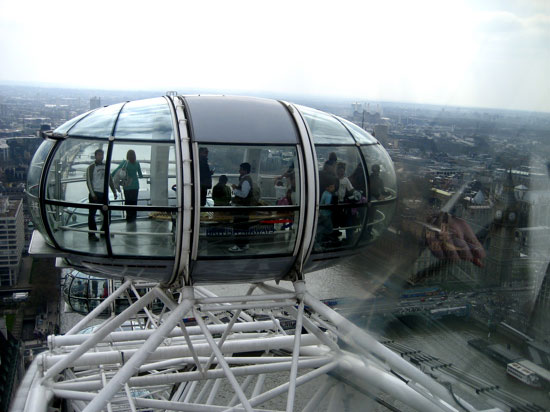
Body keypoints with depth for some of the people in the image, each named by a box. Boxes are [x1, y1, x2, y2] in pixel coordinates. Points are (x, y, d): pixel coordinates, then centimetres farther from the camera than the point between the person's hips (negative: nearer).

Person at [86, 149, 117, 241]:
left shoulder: (106, 166, 14)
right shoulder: (91, 167, -4)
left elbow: (110, 180, 19)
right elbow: (89, 181, -9)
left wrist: (114, 192, 13)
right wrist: (92, 194, -16)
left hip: (104, 193, 6)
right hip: (95, 193, -6)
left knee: (107, 213, 10)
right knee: (92, 214, -2)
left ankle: (104, 231, 24)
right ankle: (91, 234, 2)